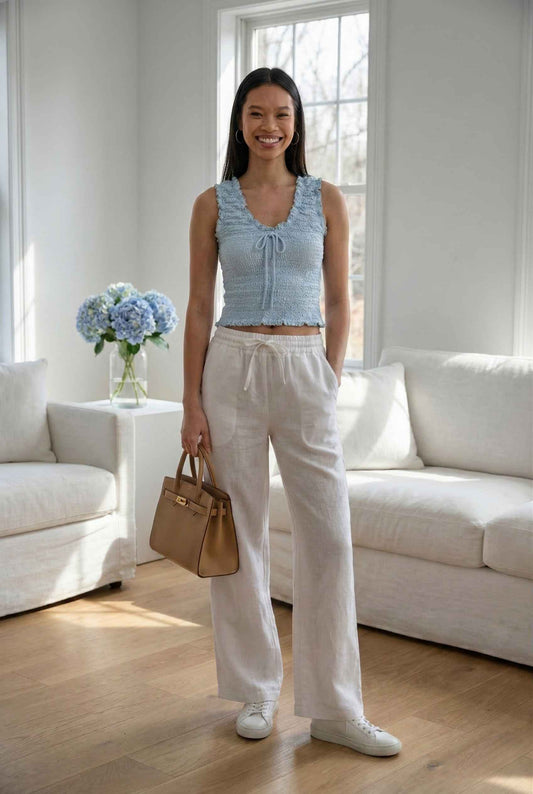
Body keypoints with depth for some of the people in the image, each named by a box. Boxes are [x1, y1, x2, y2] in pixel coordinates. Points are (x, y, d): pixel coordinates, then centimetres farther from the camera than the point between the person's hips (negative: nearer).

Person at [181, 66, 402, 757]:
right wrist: (192, 404, -2)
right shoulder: (213, 204, 5)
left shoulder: (326, 199, 6)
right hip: (233, 367, 0)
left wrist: (329, 382, 1)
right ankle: (255, 690, 21)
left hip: (306, 369, 0)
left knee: (327, 537, -3)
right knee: (240, 534, 5)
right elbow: (199, 306, 3)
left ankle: (334, 708, 9)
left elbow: (339, 302, 8)